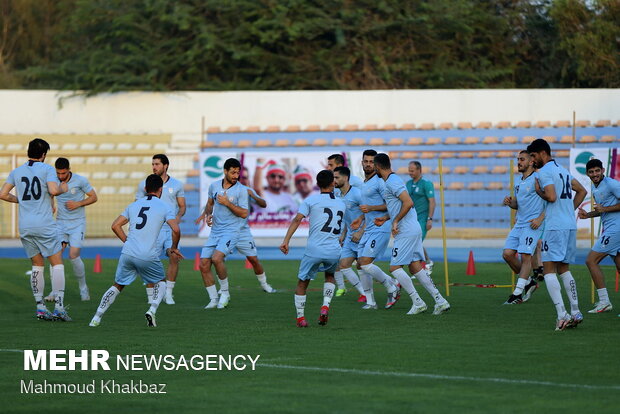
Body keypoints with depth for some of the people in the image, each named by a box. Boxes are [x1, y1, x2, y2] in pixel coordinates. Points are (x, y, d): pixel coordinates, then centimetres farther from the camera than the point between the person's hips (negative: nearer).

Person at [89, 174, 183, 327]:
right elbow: (176, 230, -8)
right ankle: (152, 310, -1)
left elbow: (115, 225, 15)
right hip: (149, 256, -3)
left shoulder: (134, 205, 16)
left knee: (118, 286, 17)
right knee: (160, 281, 21)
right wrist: (173, 248, 8)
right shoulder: (165, 207, 4)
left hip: (127, 253, 3)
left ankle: (97, 318, 8)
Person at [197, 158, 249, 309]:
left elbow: (244, 213, -9)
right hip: (215, 232, 6)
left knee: (216, 258, -27)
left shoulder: (241, 190, -6)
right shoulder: (214, 186, 8)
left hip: (231, 231, -6)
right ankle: (213, 299, 9)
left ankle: (225, 293, -9)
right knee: (204, 265, -3)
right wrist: (207, 214, 6)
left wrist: (227, 203, -16)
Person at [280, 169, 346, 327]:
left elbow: (297, 219, -9)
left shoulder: (311, 200, 1)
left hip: (314, 249, -3)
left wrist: (286, 240, -12)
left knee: (302, 282, 14)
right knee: (330, 276, 30)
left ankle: (300, 317, 13)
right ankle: (325, 306, 9)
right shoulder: (341, 204, 14)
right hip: (334, 251, 3)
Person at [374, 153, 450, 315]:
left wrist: (395, 221, -17)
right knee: (415, 267, 9)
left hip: (405, 232, -10)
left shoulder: (392, 182, -13)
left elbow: (408, 203, -23)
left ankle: (417, 302, -6)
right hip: (414, 229, 10)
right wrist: (385, 218, 27)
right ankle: (440, 301, 4)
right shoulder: (394, 180, 19)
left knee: (395, 267, -6)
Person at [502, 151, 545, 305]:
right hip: (519, 224, 9)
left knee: (526, 256, -10)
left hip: (532, 224, -8)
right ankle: (528, 281, 17)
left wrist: (540, 219, -18)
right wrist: (509, 202, 5)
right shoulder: (519, 182, 19)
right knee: (507, 254, 0)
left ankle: (518, 293, -5)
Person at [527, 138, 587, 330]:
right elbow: (581, 191, 27)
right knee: (564, 269, 16)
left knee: (549, 270, -8)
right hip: (570, 225, 9)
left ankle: (562, 315, -18)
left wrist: (538, 191, -2)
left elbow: (551, 197, -20)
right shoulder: (563, 170, 19)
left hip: (555, 226, -9)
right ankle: (575, 313, 12)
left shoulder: (544, 172, -8)